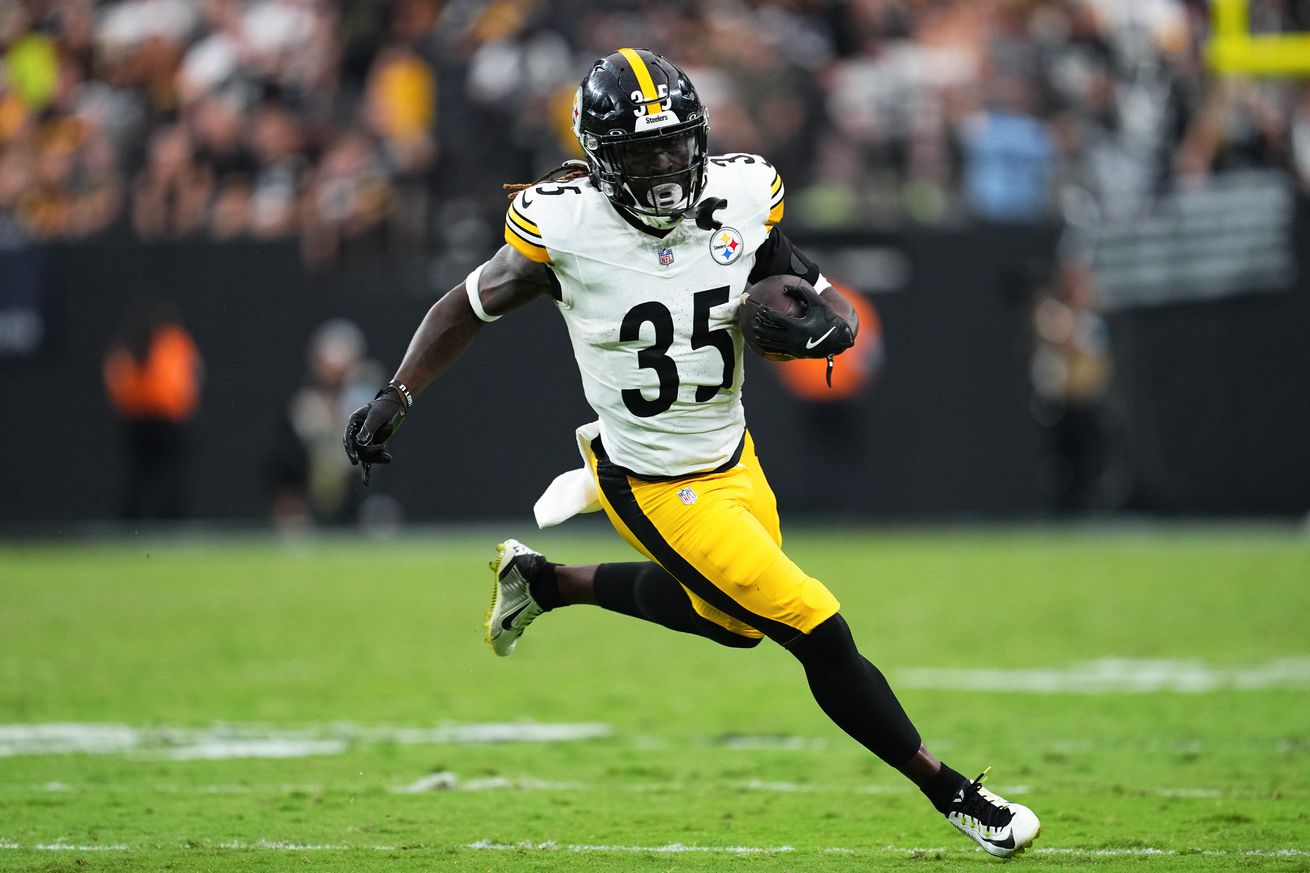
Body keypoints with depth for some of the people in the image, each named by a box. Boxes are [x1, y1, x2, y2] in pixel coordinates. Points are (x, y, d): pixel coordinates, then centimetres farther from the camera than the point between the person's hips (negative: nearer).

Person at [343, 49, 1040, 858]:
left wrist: (822, 325, -26)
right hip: (662, 494, -6)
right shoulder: (566, 227, -23)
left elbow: (837, 316, -4)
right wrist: (395, 397, -8)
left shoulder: (743, 198, -13)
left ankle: (542, 581, 44)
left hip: (733, 457, 6)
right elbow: (471, 306, -5)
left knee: (732, 620, 30)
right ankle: (952, 794, 12)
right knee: (821, 634, -6)